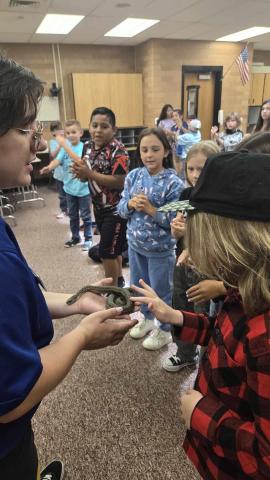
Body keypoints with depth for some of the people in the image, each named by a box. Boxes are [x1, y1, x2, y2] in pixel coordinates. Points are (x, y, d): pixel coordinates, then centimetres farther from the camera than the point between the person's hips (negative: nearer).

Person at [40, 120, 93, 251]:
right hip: (69, 188, 5)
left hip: (83, 188, -5)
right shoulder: (65, 147, 1)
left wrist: (64, 145, -35)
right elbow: (58, 160, -12)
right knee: (73, 216, 17)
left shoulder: (84, 147, -13)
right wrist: (49, 167, -33)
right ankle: (75, 237, 32)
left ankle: (88, 239, 20)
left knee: (85, 216, 7)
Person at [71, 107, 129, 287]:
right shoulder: (88, 146, 3)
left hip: (116, 208, -7)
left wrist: (89, 173, -28)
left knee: (107, 251, -3)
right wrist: (79, 172, -14)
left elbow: (119, 182, -27)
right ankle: (119, 279, 40)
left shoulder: (118, 151, -20)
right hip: (99, 206, 8)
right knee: (113, 248, 21)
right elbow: (87, 176, 10)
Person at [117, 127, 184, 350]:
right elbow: (121, 208, 0)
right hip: (135, 244, 5)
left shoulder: (173, 182, -17)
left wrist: (150, 208, -26)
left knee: (161, 290, 13)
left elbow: (175, 220, -18)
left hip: (160, 248, -5)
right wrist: (131, 204, -20)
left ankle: (164, 330, 36)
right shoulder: (133, 176, -3)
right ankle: (147, 318, 49)